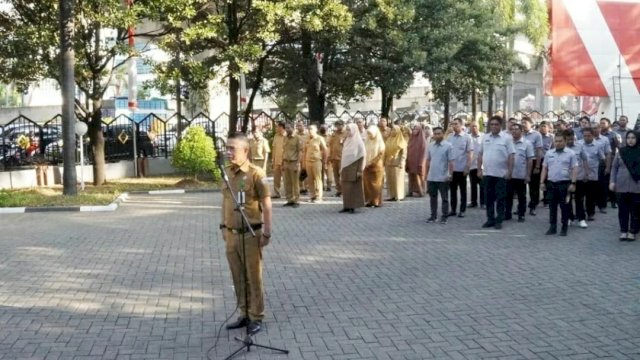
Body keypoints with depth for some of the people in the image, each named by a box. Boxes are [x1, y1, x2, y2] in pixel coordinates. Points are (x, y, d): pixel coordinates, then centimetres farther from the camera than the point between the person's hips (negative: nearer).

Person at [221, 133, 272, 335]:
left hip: (250, 234, -6)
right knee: (238, 277, 14)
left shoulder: (256, 174, -14)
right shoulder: (227, 172, 5)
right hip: (231, 234, 6)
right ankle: (245, 314, 27)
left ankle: (256, 317, 16)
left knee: (253, 277, 4)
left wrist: (267, 233, -11)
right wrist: (223, 226, 17)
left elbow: (266, 205, -11)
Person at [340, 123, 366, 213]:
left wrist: (359, 170, -15)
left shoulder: (358, 142, -7)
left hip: (354, 168, -6)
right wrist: (341, 168, 12)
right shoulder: (346, 141, 12)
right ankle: (346, 206, 9)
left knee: (353, 188, -4)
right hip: (345, 168, 6)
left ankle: (353, 207, 0)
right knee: (345, 188, 5)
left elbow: (362, 156, -10)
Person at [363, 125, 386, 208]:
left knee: (376, 184, -3)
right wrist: (365, 163, -4)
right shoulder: (367, 142, 11)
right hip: (367, 166, 4)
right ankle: (370, 201, 3)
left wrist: (371, 162, -13)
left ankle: (377, 201, 0)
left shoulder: (380, 143, -2)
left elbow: (380, 154, -9)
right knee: (367, 183, -1)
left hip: (376, 166, -4)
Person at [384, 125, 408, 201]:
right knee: (389, 180, 4)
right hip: (388, 163, 6)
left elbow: (404, 153, -7)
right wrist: (384, 161, 10)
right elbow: (385, 151, 15)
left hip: (397, 163, -6)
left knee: (397, 180, -3)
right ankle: (392, 196, 8)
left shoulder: (401, 141, -3)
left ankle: (398, 196, 1)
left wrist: (401, 162, -14)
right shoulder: (388, 140, 13)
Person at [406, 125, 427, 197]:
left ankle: (420, 192, 3)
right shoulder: (411, 139, 12)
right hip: (411, 161, 6)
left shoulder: (422, 140, -6)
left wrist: (420, 163, -16)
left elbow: (423, 152, -10)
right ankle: (411, 191, 11)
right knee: (411, 177, 7)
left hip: (418, 162, -6)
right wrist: (407, 161, 8)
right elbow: (408, 151, 13)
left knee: (418, 177, -3)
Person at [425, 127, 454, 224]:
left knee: (444, 198, 4)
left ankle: (444, 217, 11)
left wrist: (450, 174, -14)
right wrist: (426, 174, 13)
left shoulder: (448, 146, -8)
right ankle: (433, 216, 21)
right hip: (431, 177, 5)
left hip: (443, 178, -5)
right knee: (433, 197, 12)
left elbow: (451, 161, -9)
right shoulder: (430, 146, 7)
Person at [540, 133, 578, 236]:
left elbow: (574, 169, -4)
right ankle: (552, 227, 14)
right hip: (551, 183, 3)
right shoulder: (549, 153, 11)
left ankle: (564, 228, 10)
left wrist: (573, 183, -11)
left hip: (564, 184, -3)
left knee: (564, 206, 2)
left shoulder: (570, 154, 0)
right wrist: (542, 182, 6)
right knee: (552, 206, 7)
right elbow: (544, 168, 12)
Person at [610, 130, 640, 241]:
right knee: (623, 209, 7)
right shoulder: (621, 152, 4)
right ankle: (623, 231, 16)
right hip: (622, 185, 2)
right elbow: (614, 167, 9)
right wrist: (612, 181, 1)